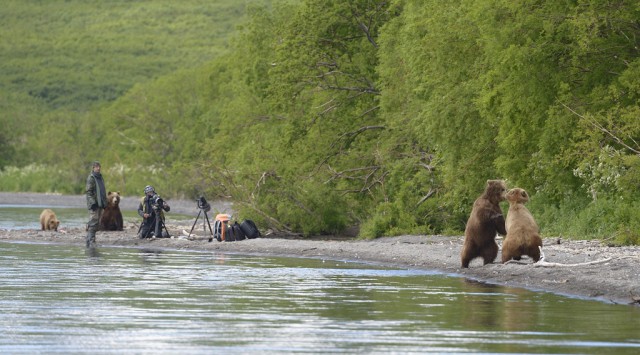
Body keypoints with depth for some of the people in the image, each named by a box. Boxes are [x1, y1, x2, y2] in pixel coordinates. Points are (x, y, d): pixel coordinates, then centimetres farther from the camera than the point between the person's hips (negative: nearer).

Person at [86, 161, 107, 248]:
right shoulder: (91, 178, -7)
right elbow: (89, 191, -14)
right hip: (94, 204, -9)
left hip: (100, 204, 9)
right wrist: (93, 202, -21)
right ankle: (91, 241, -16)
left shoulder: (100, 178, 19)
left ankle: (91, 241, 14)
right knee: (93, 222, -14)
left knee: (96, 223, 9)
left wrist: (105, 203, 22)